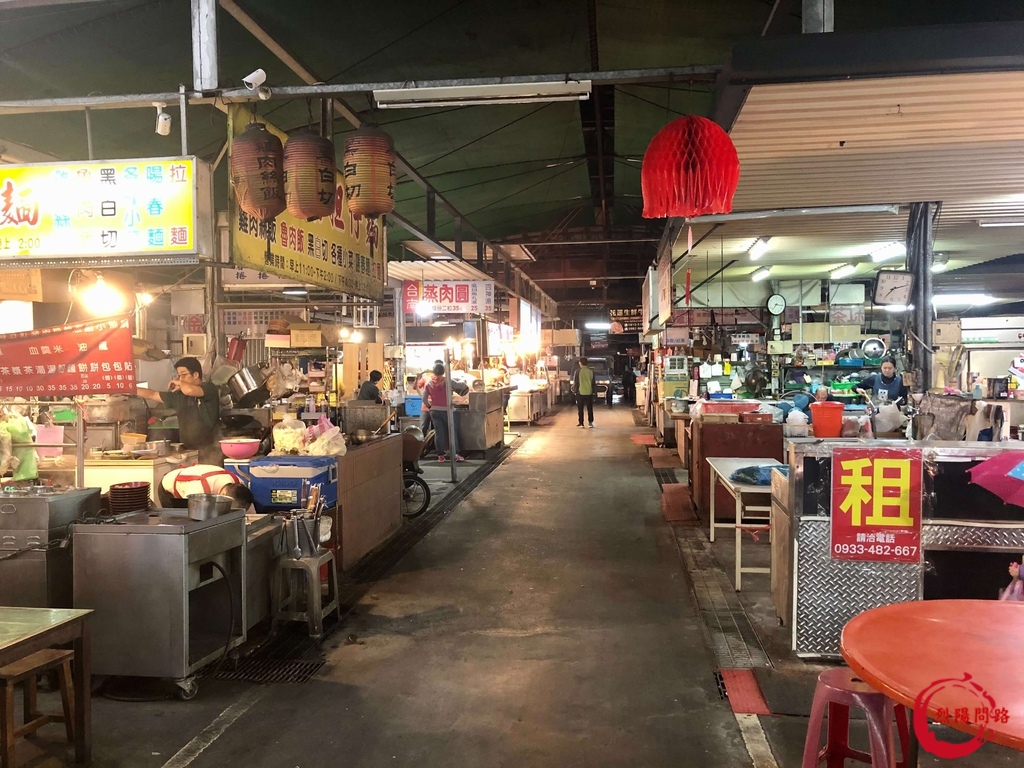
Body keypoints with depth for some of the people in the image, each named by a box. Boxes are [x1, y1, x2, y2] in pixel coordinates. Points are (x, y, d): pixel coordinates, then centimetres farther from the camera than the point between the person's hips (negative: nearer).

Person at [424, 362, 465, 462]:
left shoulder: (429, 383, -1)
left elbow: (424, 399, 4)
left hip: (434, 411, 3)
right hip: (446, 410, -3)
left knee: (438, 433, 7)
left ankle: (440, 455, 8)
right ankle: (455, 454, 1)